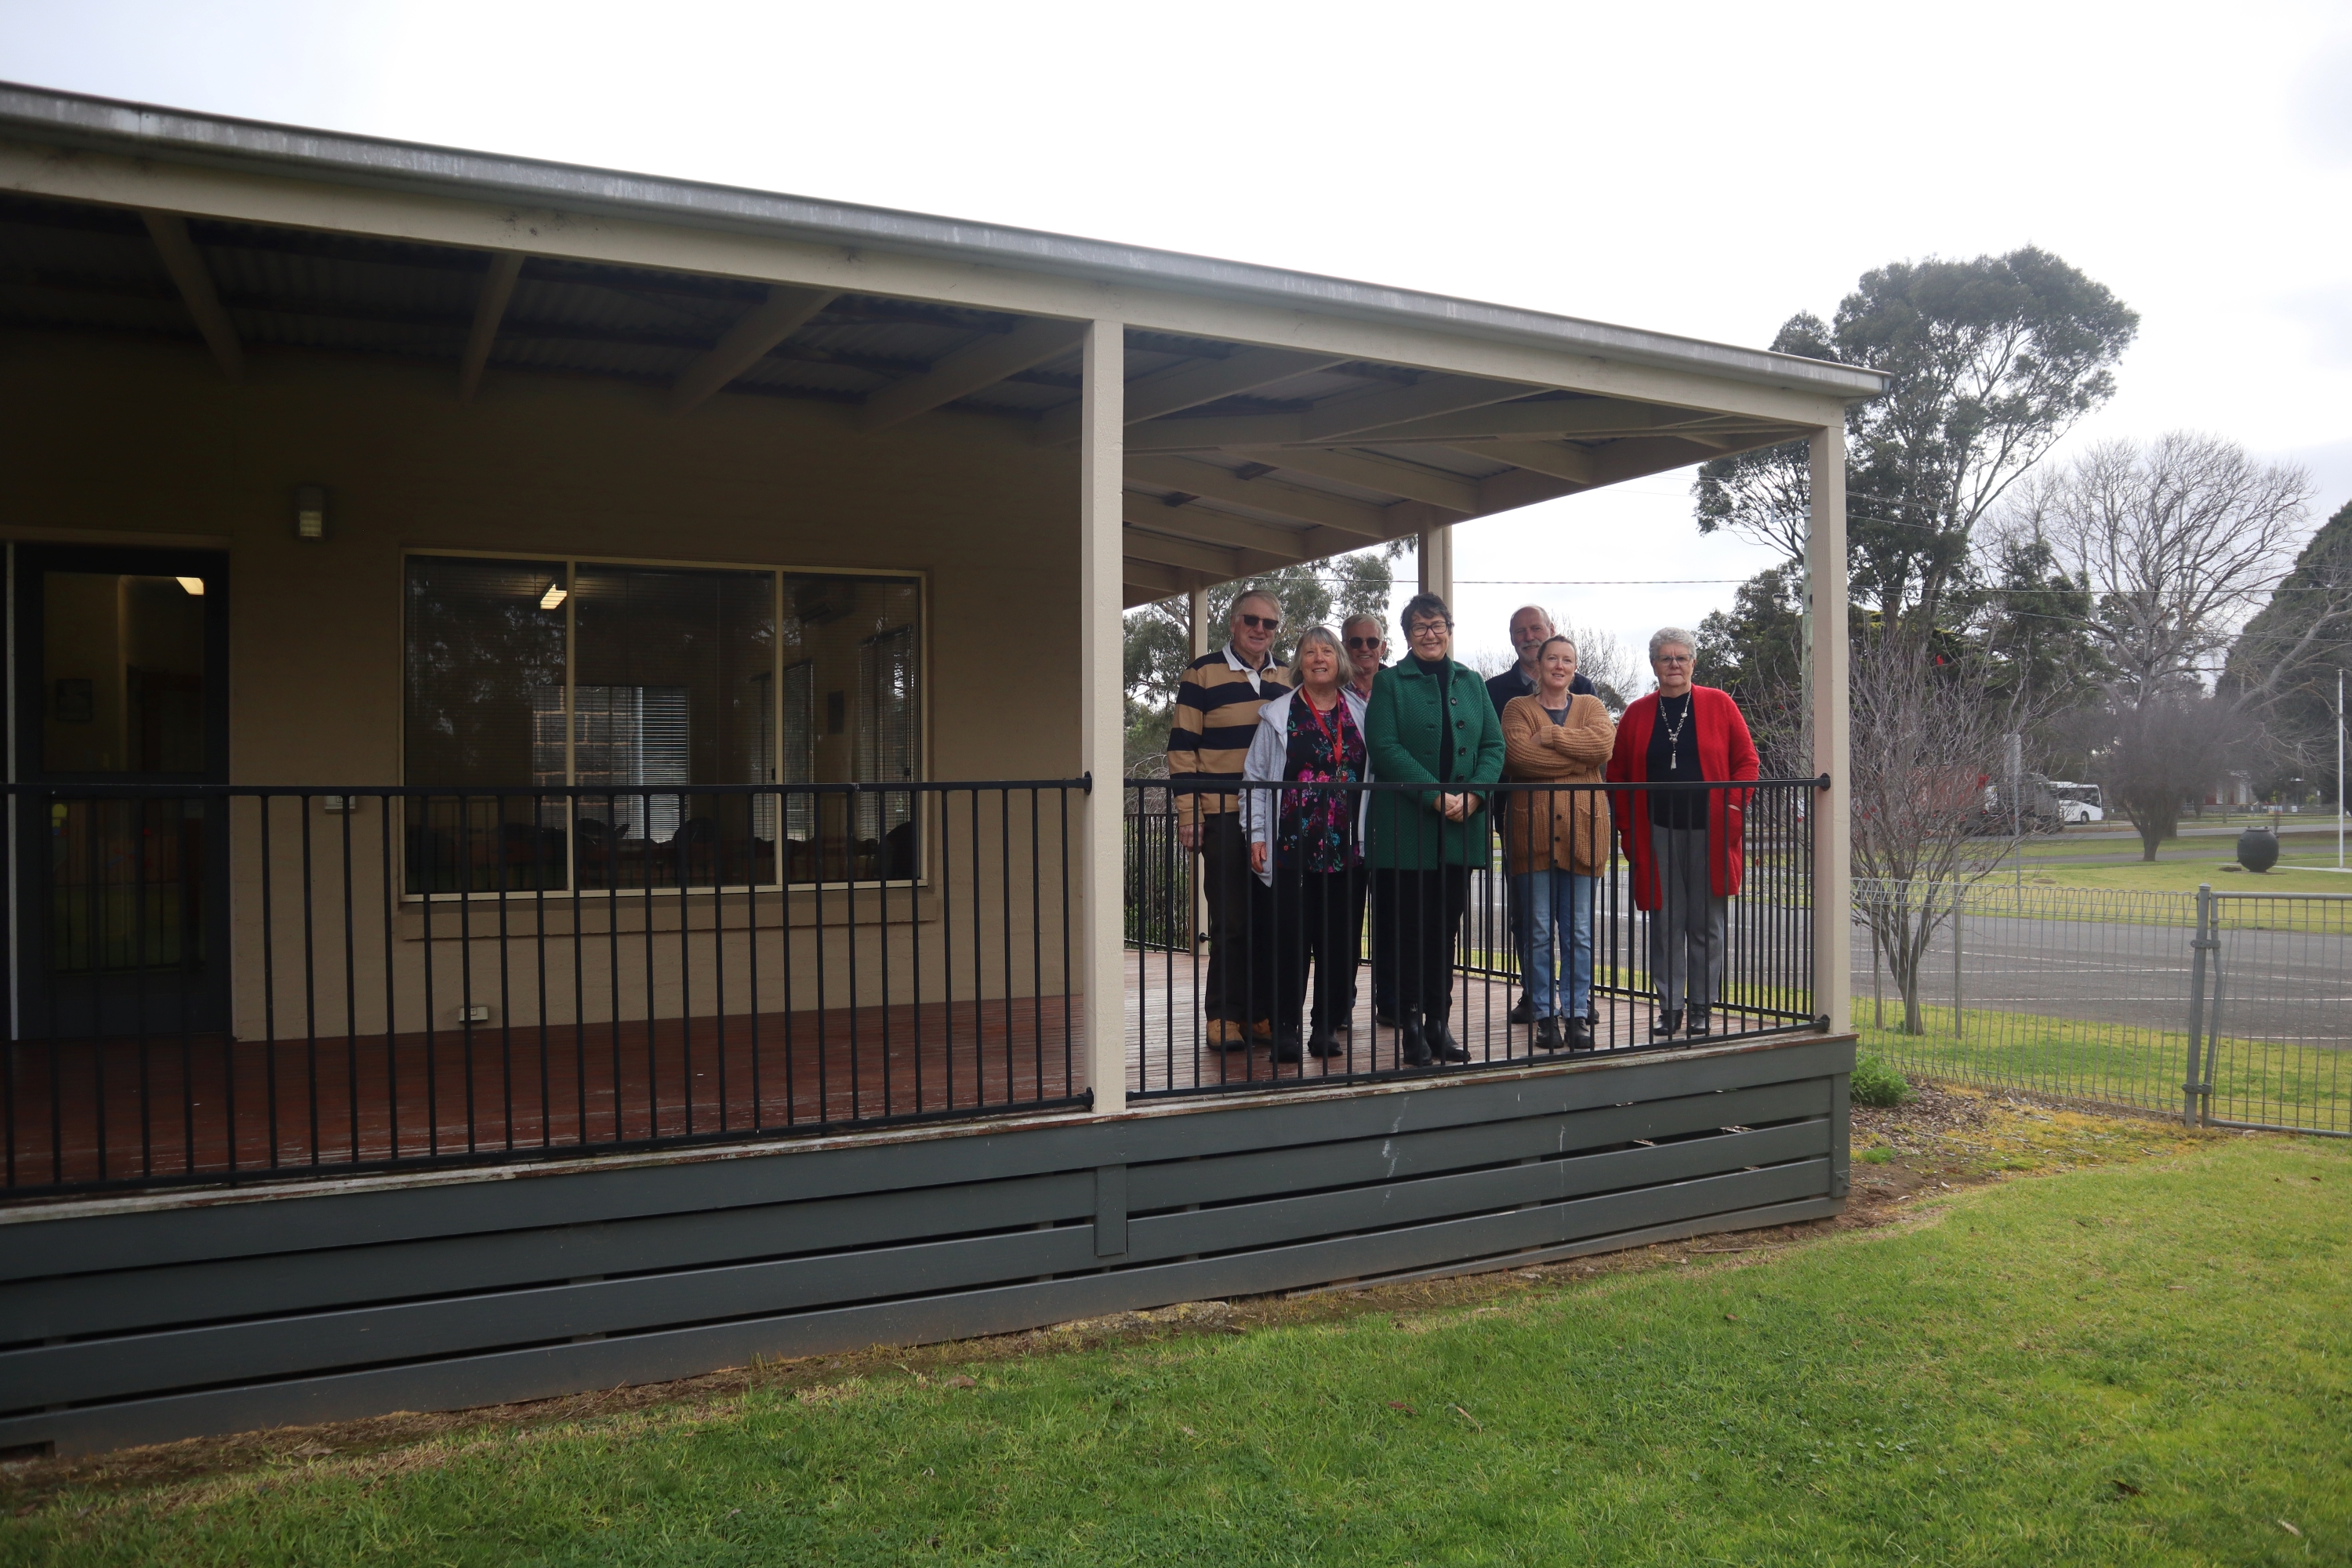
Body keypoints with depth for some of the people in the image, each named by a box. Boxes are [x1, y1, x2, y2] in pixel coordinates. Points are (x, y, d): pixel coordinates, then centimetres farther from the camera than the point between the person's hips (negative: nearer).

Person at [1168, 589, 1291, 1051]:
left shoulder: (1285, 679, 15)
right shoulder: (1203, 674, 0)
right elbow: (1182, 747, -2)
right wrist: (1188, 813, -8)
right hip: (1224, 817, -4)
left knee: (1271, 918, 6)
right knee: (1231, 921, -2)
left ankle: (1262, 1013, 16)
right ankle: (1224, 1017, 8)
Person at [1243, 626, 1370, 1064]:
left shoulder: (1361, 713, 11)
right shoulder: (1278, 714, 6)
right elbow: (1256, 778, 5)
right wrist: (1257, 835, -2)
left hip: (1347, 847, 2)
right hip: (1293, 846, -2)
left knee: (1341, 938, 2)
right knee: (1292, 938, -2)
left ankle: (1327, 1026, 13)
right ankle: (1285, 1029, 6)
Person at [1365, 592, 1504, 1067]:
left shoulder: (1471, 683, 14)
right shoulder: (1390, 683, 1)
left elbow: (1494, 745, 8)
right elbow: (1386, 748, -10)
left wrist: (1475, 793, -10)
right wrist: (1436, 796, -18)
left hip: (1461, 830, 4)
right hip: (1407, 828, -4)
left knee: (1446, 927, 8)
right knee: (1410, 928, -2)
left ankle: (1439, 1023, 15)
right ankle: (1410, 1027, 6)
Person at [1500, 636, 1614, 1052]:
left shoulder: (1590, 705, 14)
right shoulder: (1517, 708, 8)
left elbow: (1604, 741, -9)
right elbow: (1516, 755, -13)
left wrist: (1550, 736, -11)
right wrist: (1578, 757, -10)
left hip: (1580, 830, 2)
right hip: (1532, 831, -1)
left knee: (1579, 933, 4)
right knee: (1538, 931, 2)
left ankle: (1577, 1014, 11)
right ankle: (1545, 1015, 10)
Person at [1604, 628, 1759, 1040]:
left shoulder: (1719, 704, 3)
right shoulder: (1637, 713, 7)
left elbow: (1747, 761, 4)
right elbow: (1617, 774, 10)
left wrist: (1732, 809, -6)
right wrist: (1628, 828, 2)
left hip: (1709, 833, -1)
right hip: (1657, 834, 1)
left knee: (1706, 924, 3)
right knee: (1665, 923, 4)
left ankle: (1702, 1008, 13)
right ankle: (1669, 1007, 12)